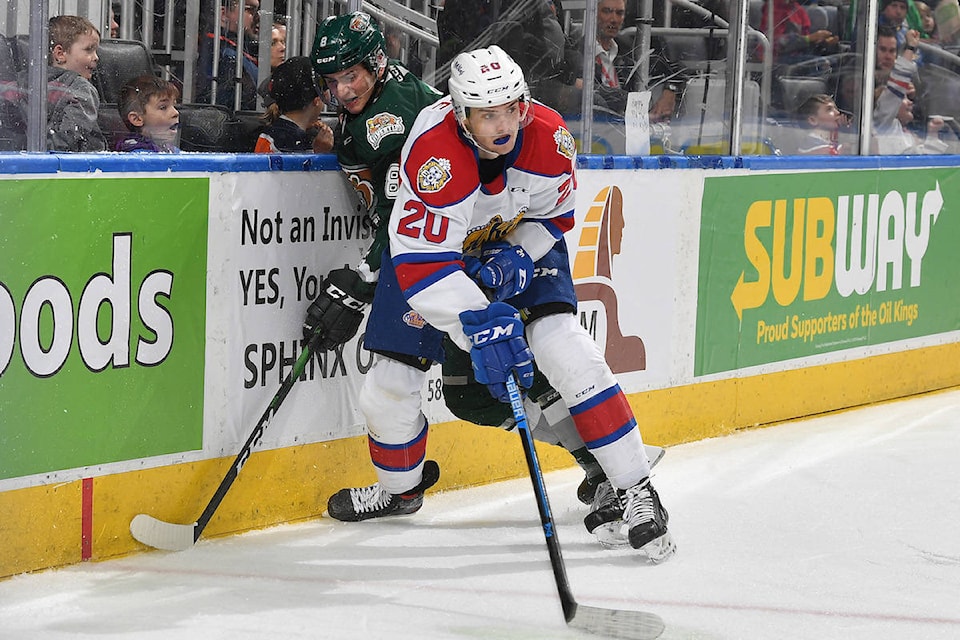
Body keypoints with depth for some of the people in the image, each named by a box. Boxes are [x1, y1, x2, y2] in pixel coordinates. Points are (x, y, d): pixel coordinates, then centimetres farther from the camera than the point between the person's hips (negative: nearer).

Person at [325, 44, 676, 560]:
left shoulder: (550, 137, -25)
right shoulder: (433, 154, -37)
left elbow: (555, 213, -4)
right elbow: (422, 264, -38)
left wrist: (517, 259, -21)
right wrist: (480, 325, -46)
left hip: (520, 242, 2)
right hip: (431, 245, -1)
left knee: (565, 349, -20)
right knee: (388, 385, -3)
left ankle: (632, 491, -13)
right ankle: (400, 488, 30)